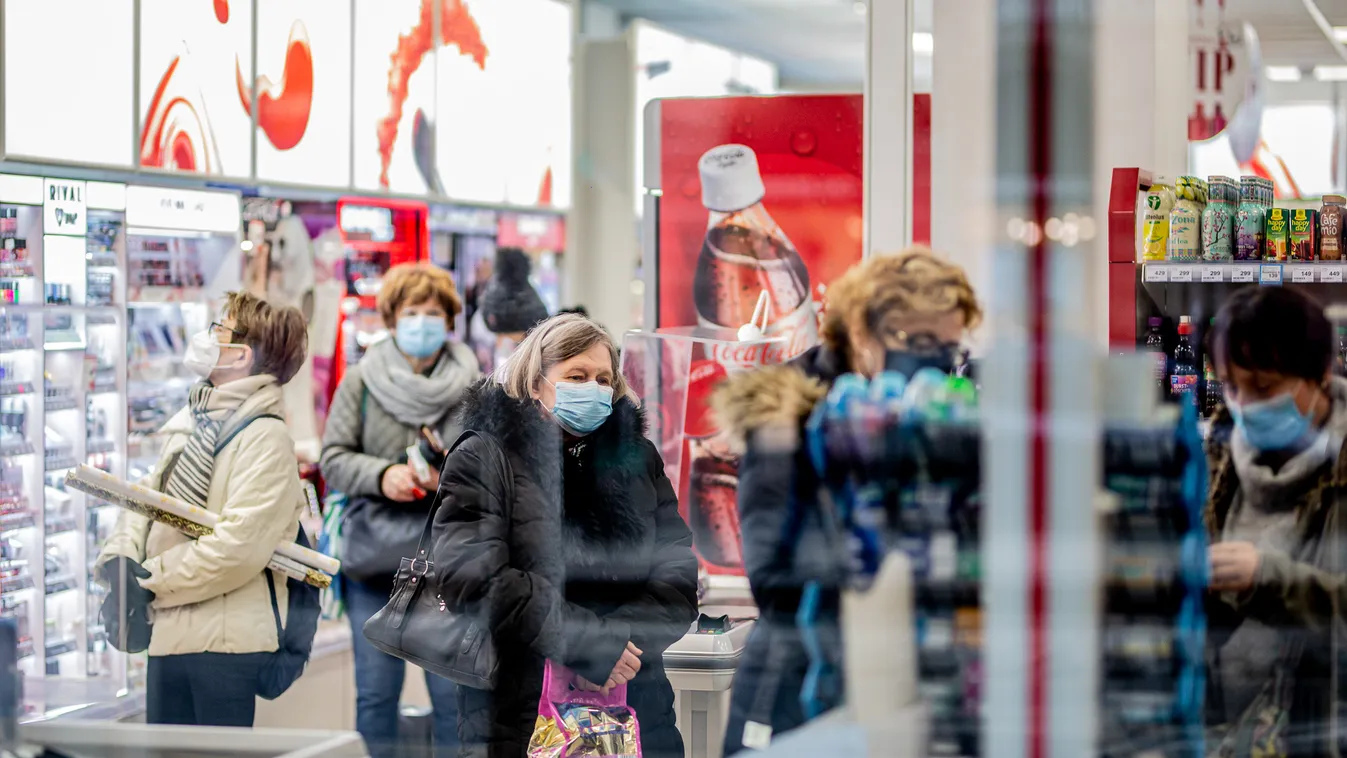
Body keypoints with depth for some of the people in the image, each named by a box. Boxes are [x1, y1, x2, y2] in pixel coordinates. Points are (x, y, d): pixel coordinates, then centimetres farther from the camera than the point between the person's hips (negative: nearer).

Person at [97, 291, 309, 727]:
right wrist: (118, 557, -4)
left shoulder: (265, 437, -13)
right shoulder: (190, 422, 16)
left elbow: (240, 544, -21)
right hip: (170, 630, 8)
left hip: (225, 641, -8)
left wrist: (151, 581, -15)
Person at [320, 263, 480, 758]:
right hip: (374, 555, 1)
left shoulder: (472, 386, 1)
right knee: (375, 692, 8)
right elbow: (333, 460, 3)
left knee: (453, 692, 2)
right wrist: (382, 475, -15)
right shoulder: (361, 381, 4)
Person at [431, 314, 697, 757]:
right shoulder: (484, 459, -1)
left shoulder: (637, 458, 12)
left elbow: (678, 579, 4)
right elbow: (471, 577, -15)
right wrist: (590, 642, -19)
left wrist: (619, 639, -16)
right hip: (517, 717, -4)